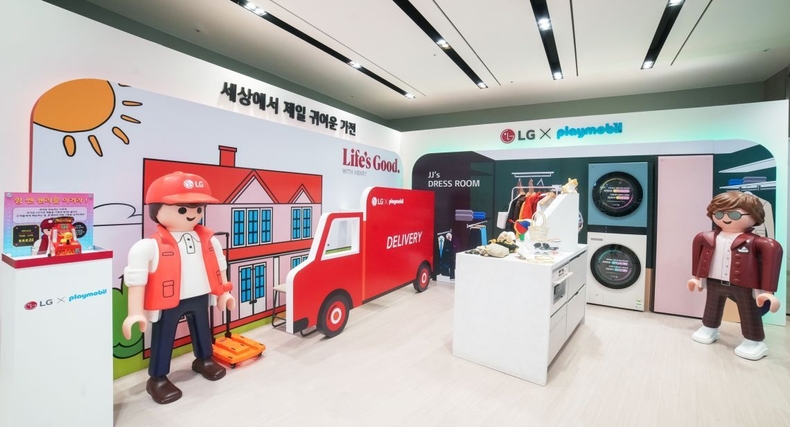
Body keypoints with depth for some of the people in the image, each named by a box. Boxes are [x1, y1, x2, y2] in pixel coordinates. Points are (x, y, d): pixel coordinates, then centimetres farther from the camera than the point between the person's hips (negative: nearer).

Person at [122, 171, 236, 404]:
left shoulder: (208, 240, -3)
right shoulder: (149, 246, -20)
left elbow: (218, 267, 9)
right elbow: (136, 279, -18)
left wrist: (223, 292, 14)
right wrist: (135, 312, -17)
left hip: (200, 297, 5)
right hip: (167, 302, -5)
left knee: (202, 330, 23)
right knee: (163, 338, 9)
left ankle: (204, 360, 47)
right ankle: (158, 378, 30)